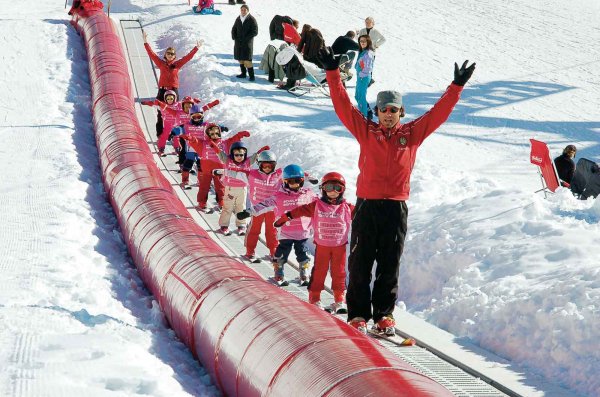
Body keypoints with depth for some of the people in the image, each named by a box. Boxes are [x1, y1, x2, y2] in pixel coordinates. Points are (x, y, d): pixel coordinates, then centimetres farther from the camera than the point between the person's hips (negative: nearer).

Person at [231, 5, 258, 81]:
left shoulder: (251, 20, -6)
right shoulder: (238, 19, 10)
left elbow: (255, 32, -9)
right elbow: (234, 29, 21)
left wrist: (245, 38, -15)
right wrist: (234, 37, 3)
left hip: (247, 43, -6)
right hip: (238, 42, 6)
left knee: (247, 59, -13)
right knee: (240, 58, 9)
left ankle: (251, 76, -9)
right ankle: (243, 73, 20)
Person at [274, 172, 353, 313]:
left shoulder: (347, 208, 1)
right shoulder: (316, 206, -2)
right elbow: (301, 210, -1)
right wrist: (285, 217, -2)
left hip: (340, 246, 1)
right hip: (322, 245, -1)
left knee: (339, 273, 5)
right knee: (319, 272, 2)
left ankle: (339, 301, 11)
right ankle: (314, 300, 8)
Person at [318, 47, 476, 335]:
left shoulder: (412, 134, 9)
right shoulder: (366, 131, 6)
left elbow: (438, 113, 8)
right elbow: (343, 106, 3)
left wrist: (456, 87, 3)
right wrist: (333, 73, -3)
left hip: (396, 207, 1)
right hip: (366, 205, -1)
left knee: (389, 265, 6)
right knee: (360, 263, 1)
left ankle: (384, 314, 14)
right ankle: (358, 314, 8)